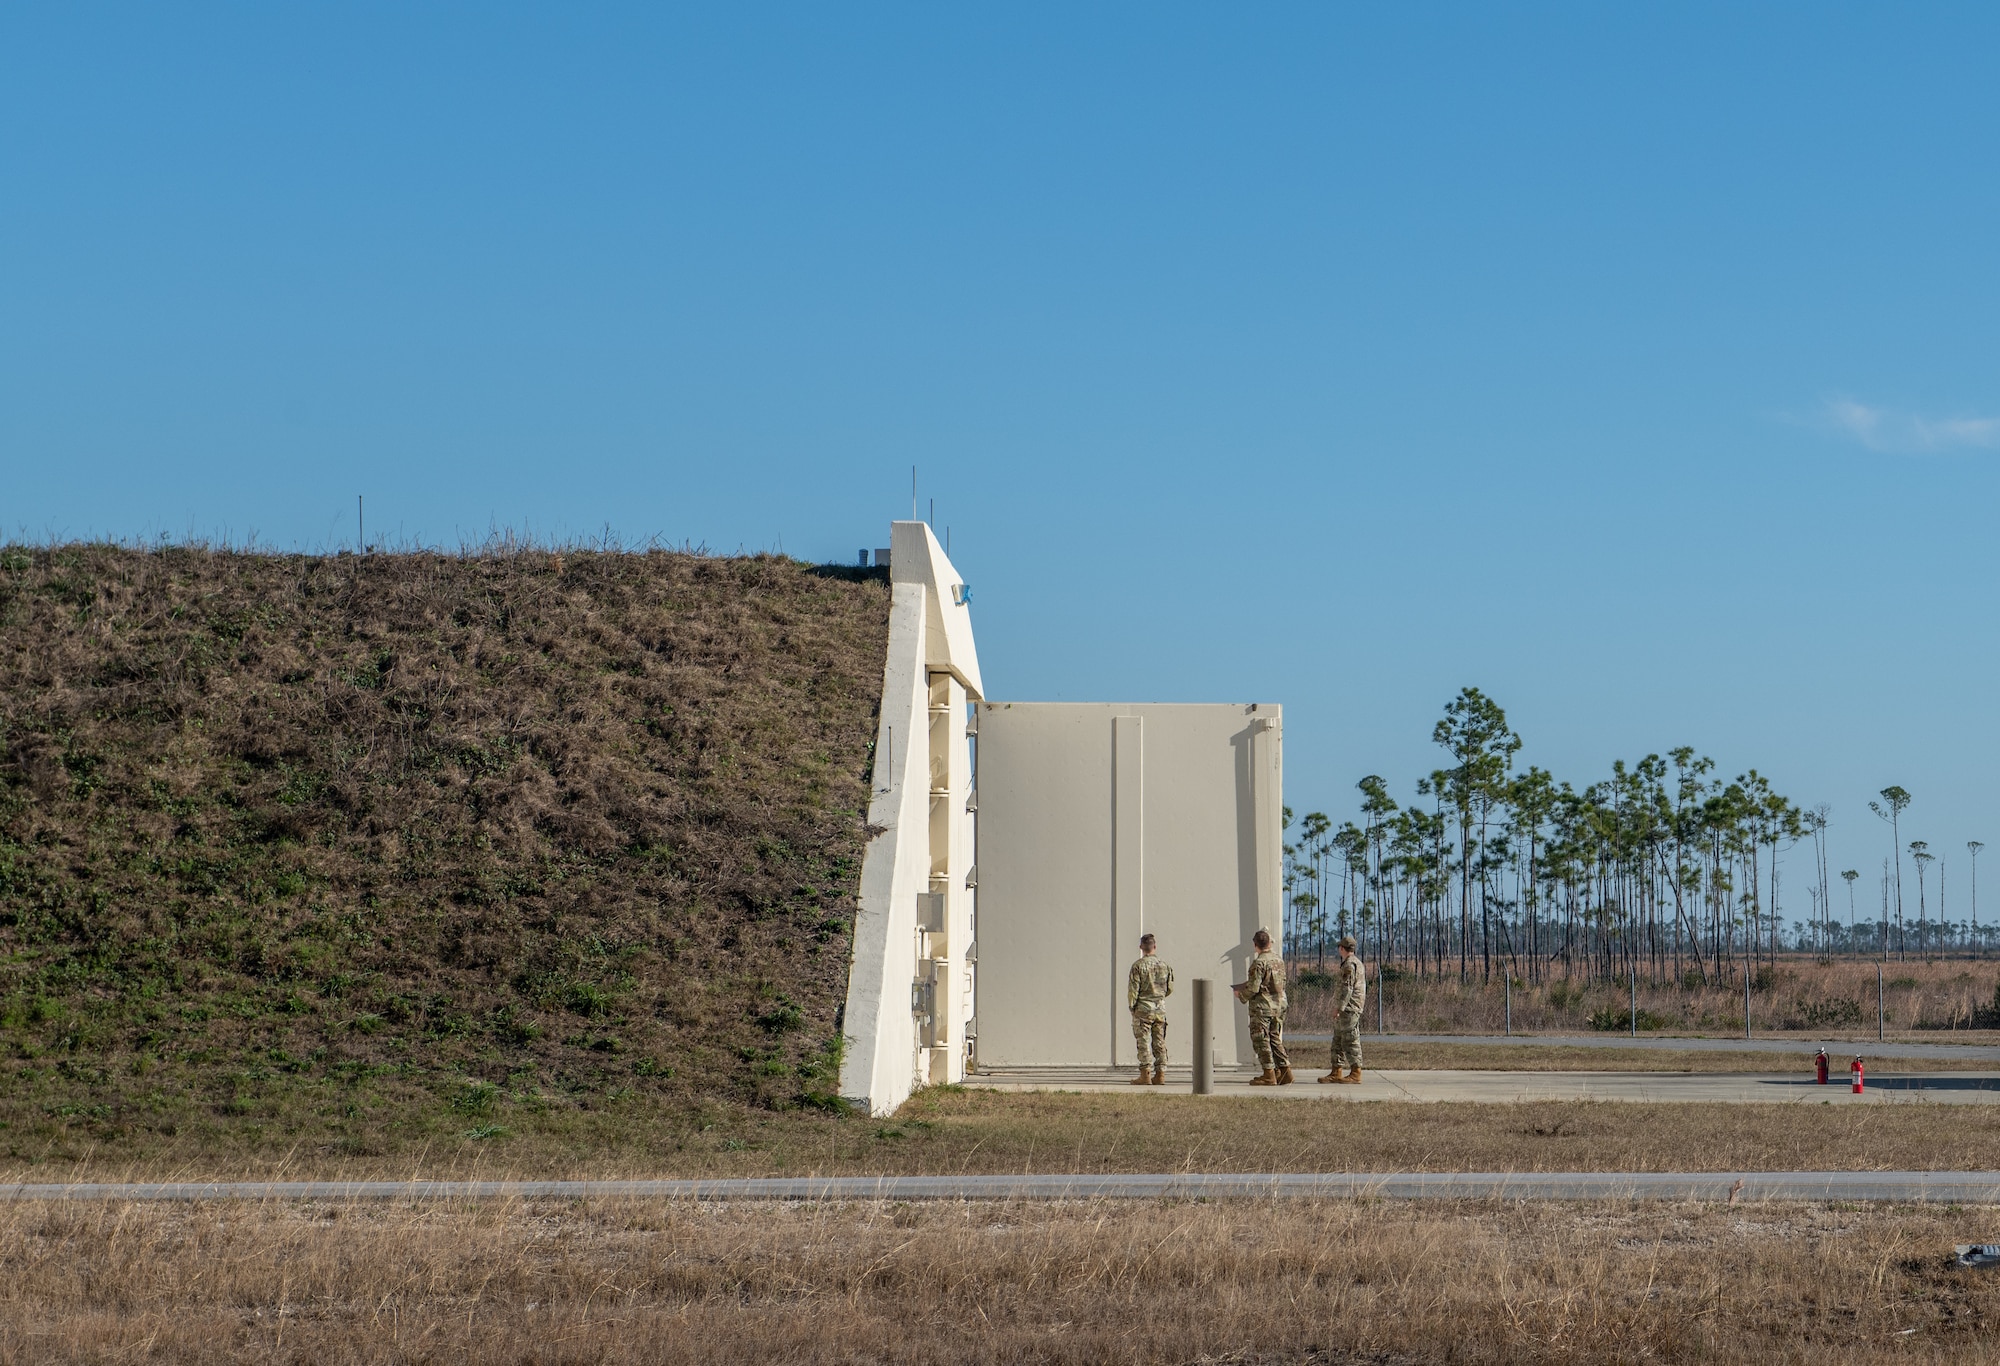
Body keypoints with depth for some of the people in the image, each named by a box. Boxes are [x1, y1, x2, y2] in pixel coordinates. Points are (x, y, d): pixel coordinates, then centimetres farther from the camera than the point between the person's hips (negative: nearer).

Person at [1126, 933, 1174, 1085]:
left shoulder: (1138, 965, -10)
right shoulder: (1164, 965, 4)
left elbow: (1133, 989, -10)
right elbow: (1170, 989, 11)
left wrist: (1131, 1006, 1)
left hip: (1143, 1008, -4)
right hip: (1161, 1008, 4)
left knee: (1144, 1042, -2)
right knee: (1159, 1042, 8)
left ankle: (1145, 1074, -4)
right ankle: (1160, 1074, 7)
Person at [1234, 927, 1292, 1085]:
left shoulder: (1259, 963, -15)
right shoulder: (1279, 961, 8)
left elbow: (1253, 988, -19)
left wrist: (1241, 995, 1)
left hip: (1262, 1007, -8)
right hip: (1279, 1005, 8)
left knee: (1261, 1041, -1)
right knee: (1275, 1039, 14)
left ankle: (1269, 1075, -2)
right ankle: (1285, 1072, 10)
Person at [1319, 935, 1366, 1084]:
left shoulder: (1350, 964, -13)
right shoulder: (1357, 963, 20)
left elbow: (1347, 989, -20)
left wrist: (1340, 1008, -22)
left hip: (1349, 1009, -10)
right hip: (1348, 1009, 10)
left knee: (1350, 1041, -8)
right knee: (1338, 1041, 11)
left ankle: (1356, 1073, -7)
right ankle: (1336, 1073, 12)